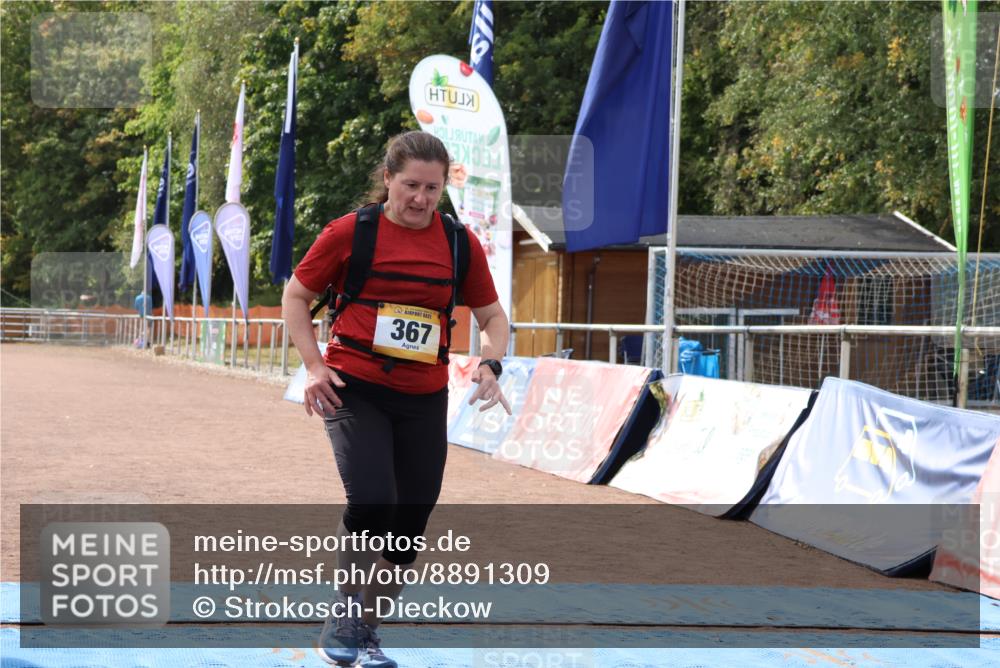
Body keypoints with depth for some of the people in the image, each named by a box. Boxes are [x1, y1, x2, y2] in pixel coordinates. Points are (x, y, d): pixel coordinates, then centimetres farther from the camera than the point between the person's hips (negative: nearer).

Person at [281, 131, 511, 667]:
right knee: (371, 501, -21)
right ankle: (343, 616, 4)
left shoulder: (460, 242, 2)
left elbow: (491, 315, 13)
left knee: (411, 520, 5)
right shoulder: (350, 231, -6)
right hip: (354, 389, -3)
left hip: (424, 400, 4)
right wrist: (315, 366, -6)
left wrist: (489, 365, -7)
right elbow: (295, 296, 5)